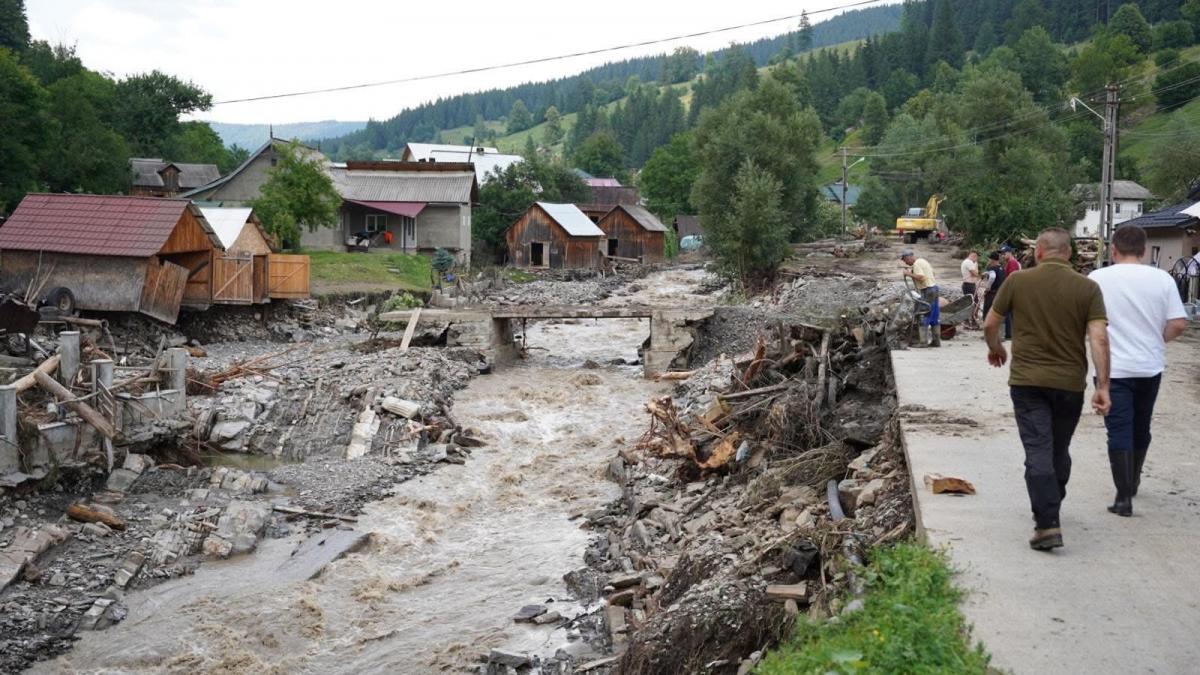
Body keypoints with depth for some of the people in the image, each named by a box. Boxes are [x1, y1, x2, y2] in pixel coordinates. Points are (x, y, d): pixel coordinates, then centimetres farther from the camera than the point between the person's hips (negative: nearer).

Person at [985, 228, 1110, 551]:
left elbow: (990, 324, 4)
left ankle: (1047, 523, -13)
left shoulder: (1017, 281, -3)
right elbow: (1099, 337, -10)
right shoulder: (1087, 287, -3)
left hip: (1027, 380, -2)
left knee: (1038, 452, -3)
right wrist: (1102, 385, -9)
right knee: (1059, 450, 19)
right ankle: (1051, 509, 36)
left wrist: (996, 349, 24)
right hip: (1070, 382, 2)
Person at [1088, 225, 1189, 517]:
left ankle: (1124, 496, -4)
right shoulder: (1162, 279, -4)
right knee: (1141, 427, 20)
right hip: (1150, 367, 3)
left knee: (1119, 430, 0)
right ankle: (1133, 480, 38)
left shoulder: (1097, 278, -7)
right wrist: (1156, 340, 11)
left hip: (1113, 368, -3)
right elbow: (1179, 324, -7)